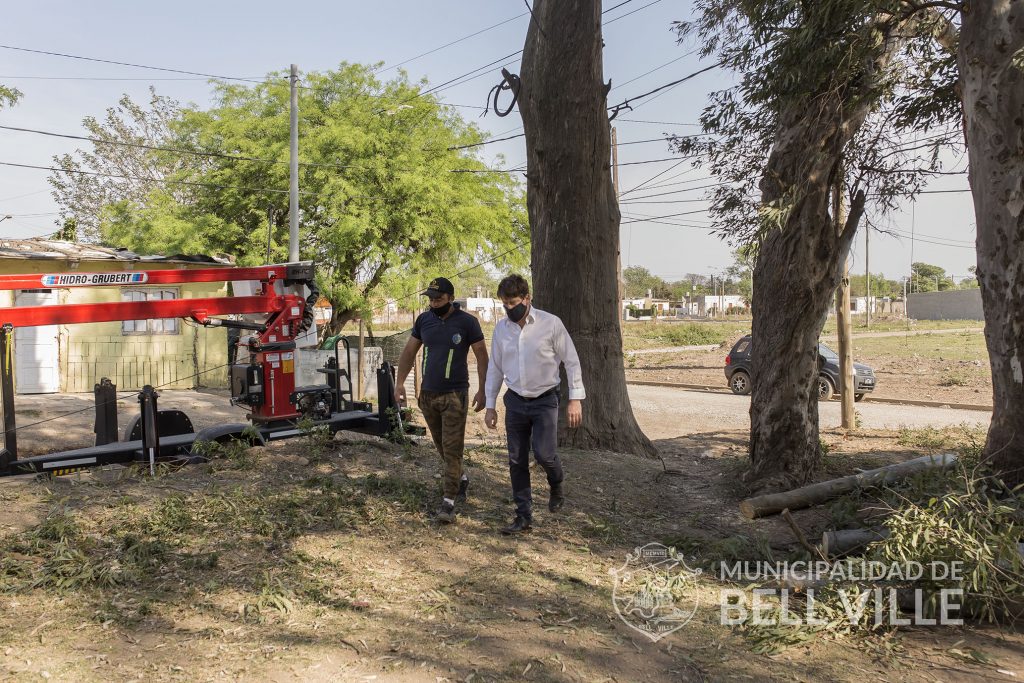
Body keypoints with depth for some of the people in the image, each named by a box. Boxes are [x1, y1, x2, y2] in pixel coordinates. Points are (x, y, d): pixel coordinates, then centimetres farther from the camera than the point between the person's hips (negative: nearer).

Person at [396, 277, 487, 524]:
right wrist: (400, 382, 2)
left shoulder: (467, 322, -9)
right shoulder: (424, 320, 3)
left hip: (455, 395, -5)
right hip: (428, 394, 5)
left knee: (452, 449, -5)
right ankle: (461, 480, 38)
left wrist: (482, 390, -11)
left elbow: (482, 356, -5)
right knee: (442, 446, 16)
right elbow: (409, 351, 10)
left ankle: (449, 502, -1)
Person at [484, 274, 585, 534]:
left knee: (544, 453, -15)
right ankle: (523, 516, 15)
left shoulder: (550, 323, -9)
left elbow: (571, 361, -4)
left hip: (545, 400, -4)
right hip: (515, 401, 4)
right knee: (517, 461, 4)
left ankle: (556, 484, 20)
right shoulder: (501, 329, 2)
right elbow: (495, 369, 10)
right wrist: (490, 406, 9)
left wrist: (575, 399, -8)